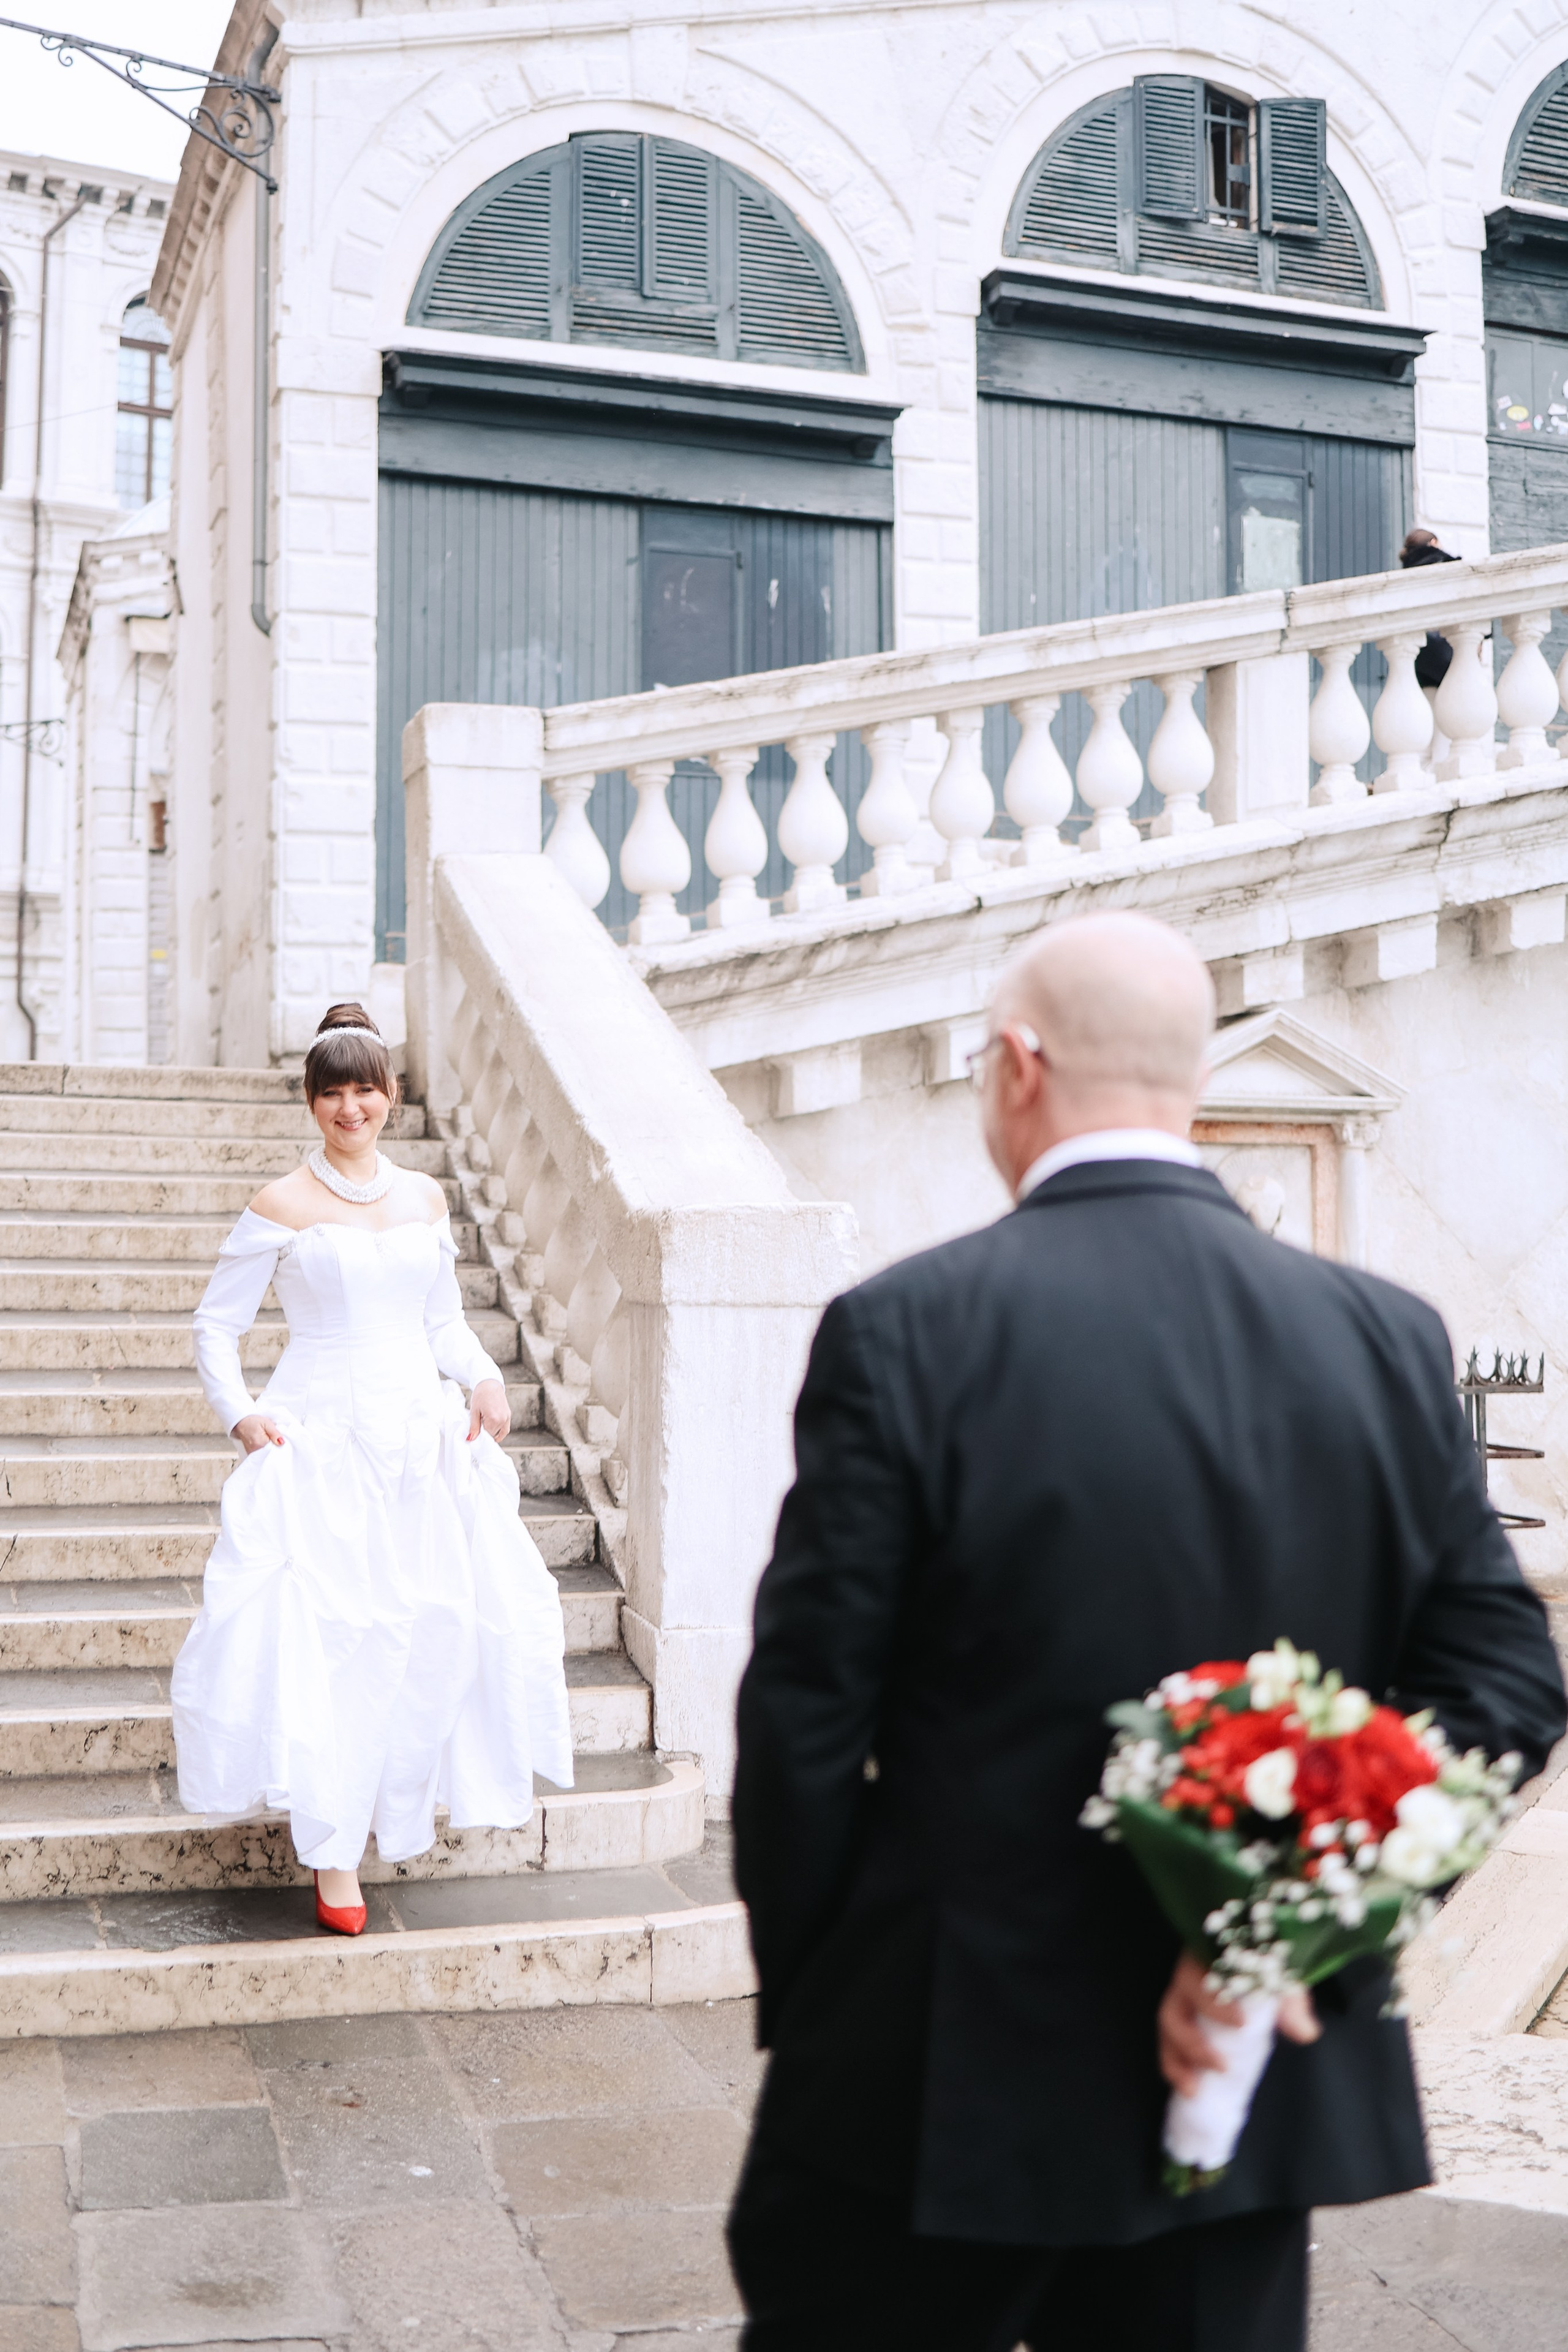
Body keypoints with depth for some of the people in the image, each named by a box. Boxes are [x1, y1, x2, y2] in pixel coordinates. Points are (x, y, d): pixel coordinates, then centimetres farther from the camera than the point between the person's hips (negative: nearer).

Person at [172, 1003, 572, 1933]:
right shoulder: (282, 1207, -1)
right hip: (321, 1443, -4)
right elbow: (218, 1324, 4)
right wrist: (241, 1412, -9)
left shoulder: (426, 1198, 11)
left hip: (425, 1435, 4)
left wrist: (484, 1377, 0)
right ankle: (336, 1857, 1)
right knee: (322, 1635, -8)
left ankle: (409, 1789, 26)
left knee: (441, 1625, 0)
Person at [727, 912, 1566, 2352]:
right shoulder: (1389, 1338, -2)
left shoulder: (907, 1330, -14)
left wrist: (802, 2008, 1)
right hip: (1261, 2085, 4)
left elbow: (807, 1708, -12)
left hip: (946, 2078, -3)